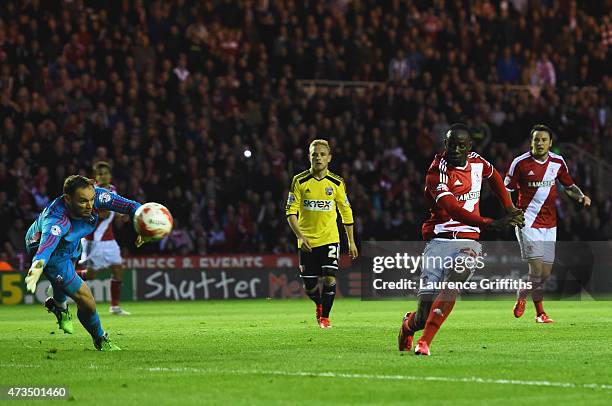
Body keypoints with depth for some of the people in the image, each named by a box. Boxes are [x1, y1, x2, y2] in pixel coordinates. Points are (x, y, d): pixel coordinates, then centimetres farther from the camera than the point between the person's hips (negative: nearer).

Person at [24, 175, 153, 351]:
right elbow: (47, 244, -65)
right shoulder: (55, 220, -47)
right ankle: (101, 341, 19)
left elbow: (129, 205, -31)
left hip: (71, 245, 6)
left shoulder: (96, 195, -32)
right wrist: (38, 265, -86)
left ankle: (59, 305, 71)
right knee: (86, 300, -9)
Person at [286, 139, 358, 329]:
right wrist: (300, 236, -18)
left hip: (329, 238, 0)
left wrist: (351, 242, 10)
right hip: (307, 242, 0)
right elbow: (291, 212, -4)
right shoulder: (300, 181, -4)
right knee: (309, 287, 3)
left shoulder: (336, 183, 0)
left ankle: (325, 316, 3)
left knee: (329, 278, -16)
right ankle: (319, 304, 36)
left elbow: (346, 212, 10)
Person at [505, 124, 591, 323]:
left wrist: (581, 197, -3)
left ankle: (522, 296, 31)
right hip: (528, 222, -5)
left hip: (549, 223, 5)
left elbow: (569, 186, 17)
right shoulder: (520, 163, -8)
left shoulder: (558, 162, 4)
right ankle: (540, 312, 5)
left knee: (545, 273, 6)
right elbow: (506, 190, -1)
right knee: (537, 268, -15)